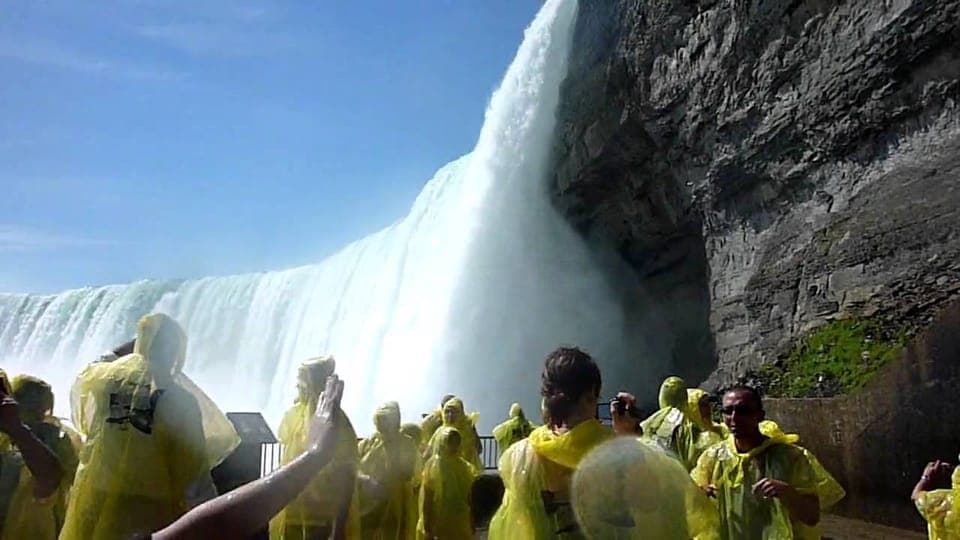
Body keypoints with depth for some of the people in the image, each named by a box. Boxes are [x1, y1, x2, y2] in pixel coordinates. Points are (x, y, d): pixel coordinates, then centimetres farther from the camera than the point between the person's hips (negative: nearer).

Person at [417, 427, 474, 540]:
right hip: (438, 524, -3)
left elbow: (470, 496, 7)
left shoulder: (465, 466, 1)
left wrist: (472, 523, 7)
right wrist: (427, 528, -10)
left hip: (460, 525, 3)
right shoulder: (432, 465, -9)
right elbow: (425, 499, -8)